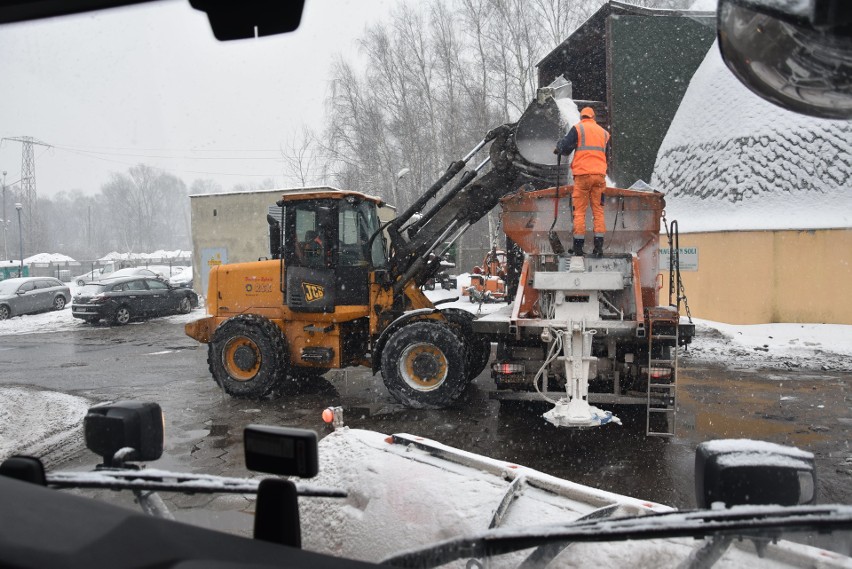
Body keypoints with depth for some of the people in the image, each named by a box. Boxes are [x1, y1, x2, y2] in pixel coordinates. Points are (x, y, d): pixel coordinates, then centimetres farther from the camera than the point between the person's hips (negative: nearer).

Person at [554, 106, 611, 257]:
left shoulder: (578, 128, 3)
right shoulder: (604, 132, 17)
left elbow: (565, 147, -4)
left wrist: (558, 149, 16)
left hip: (582, 174, -3)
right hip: (600, 174, 3)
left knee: (579, 211, 0)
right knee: (598, 210, 5)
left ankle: (578, 247, -3)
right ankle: (599, 246, 0)